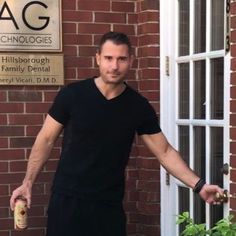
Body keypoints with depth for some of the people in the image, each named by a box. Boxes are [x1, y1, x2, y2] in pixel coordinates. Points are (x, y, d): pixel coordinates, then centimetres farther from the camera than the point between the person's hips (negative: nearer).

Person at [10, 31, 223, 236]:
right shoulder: (72, 95, -8)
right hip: (67, 199, -2)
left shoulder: (139, 107, -2)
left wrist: (198, 185, -7)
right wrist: (28, 182, -4)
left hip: (110, 204, 2)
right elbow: (46, 139, 0)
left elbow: (165, 152, 2)